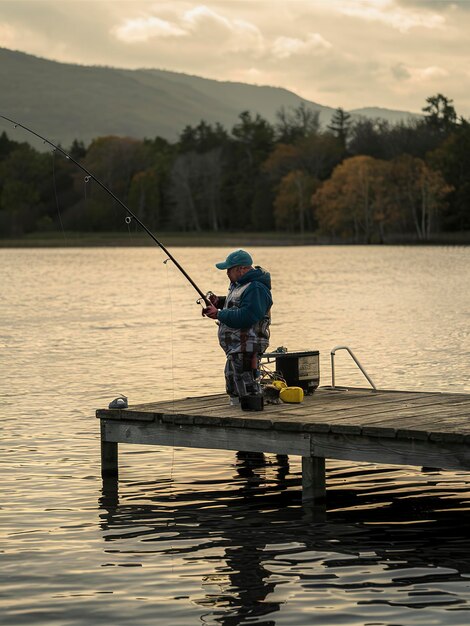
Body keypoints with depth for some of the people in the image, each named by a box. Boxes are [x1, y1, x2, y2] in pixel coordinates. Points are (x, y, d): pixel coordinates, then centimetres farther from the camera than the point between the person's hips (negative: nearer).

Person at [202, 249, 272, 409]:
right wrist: (219, 301, 9)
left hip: (246, 349, -12)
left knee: (248, 389, -13)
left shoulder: (256, 288, -19)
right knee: (234, 389, 19)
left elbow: (246, 317, -29)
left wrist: (219, 314, -20)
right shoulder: (240, 284, 15)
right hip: (236, 348, 12)